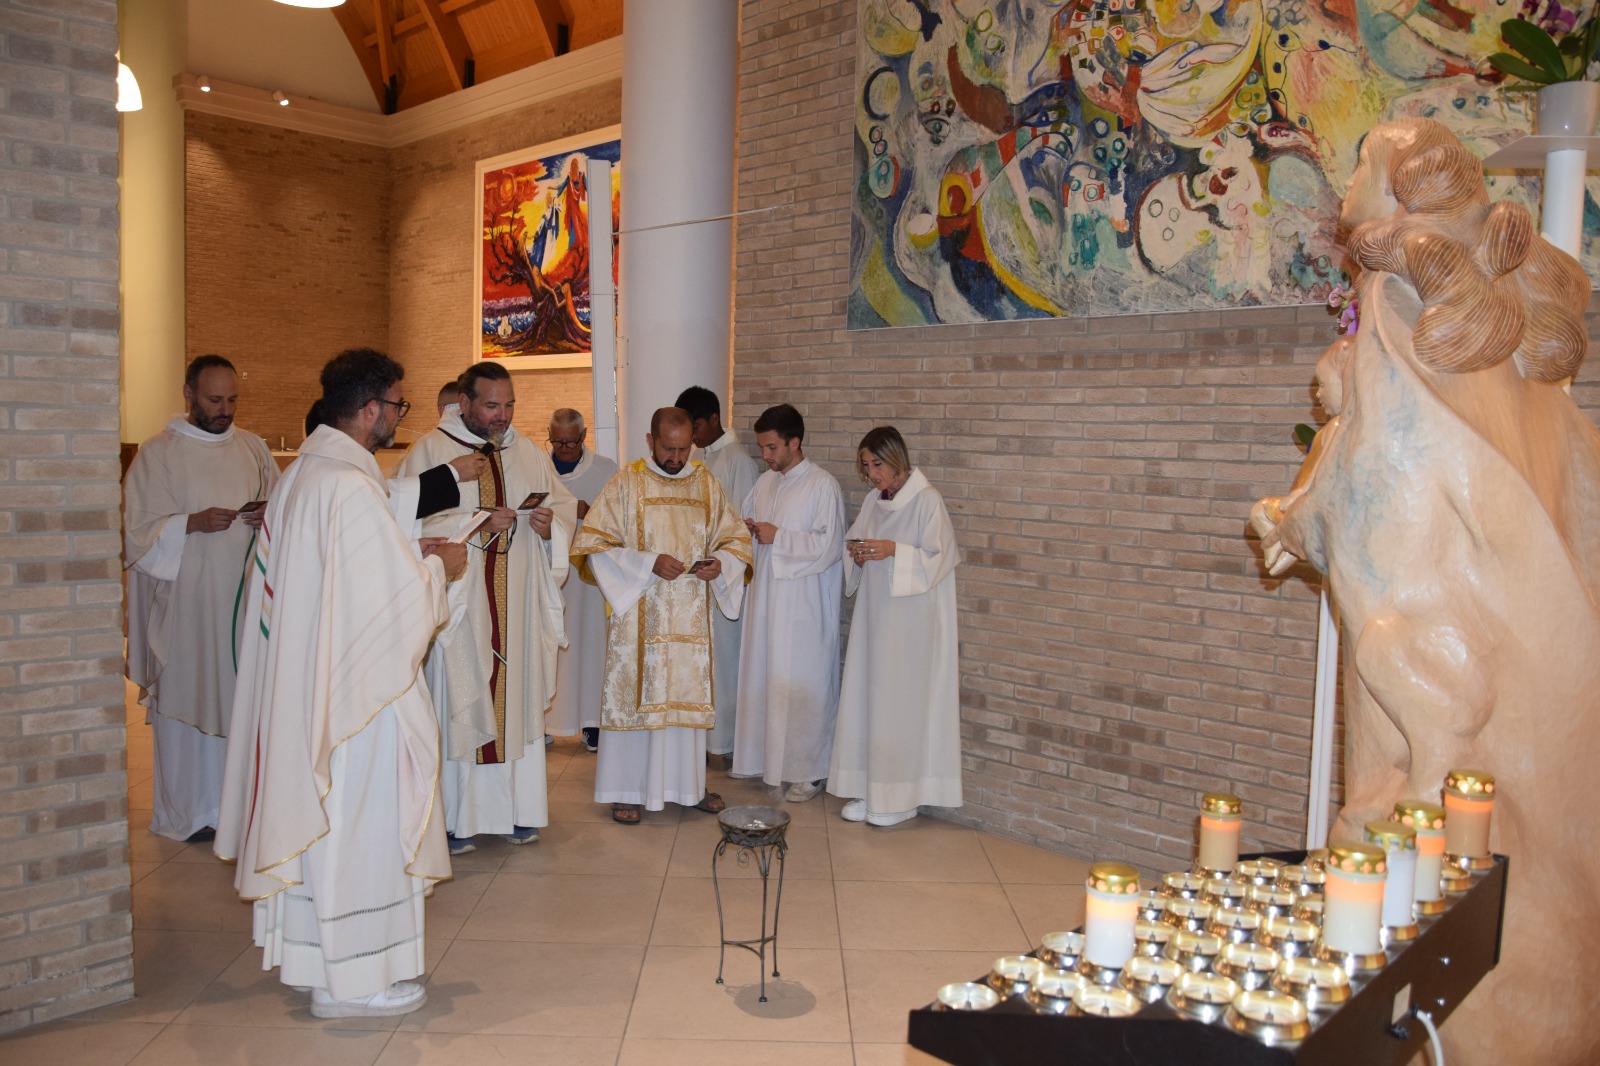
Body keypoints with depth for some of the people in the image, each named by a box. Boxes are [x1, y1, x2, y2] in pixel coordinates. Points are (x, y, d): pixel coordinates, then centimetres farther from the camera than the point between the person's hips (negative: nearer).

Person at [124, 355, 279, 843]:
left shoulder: (253, 448, 10)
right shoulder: (156, 453, -2)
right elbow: (139, 529, -5)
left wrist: (268, 517, -9)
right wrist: (193, 523, -21)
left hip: (247, 596, 4)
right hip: (186, 601, -4)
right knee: (188, 698, 1)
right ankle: (186, 811, 14)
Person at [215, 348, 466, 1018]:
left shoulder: (300, 473, 9)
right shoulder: (350, 486, -22)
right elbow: (396, 592, -20)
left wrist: (412, 556, 13)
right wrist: (439, 567, -1)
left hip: (300, 675, 10)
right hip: (354, 684, -10)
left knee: (314, 812, 19)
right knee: (354, 820, 2)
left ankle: (305, 952, 33)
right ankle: (350, 977, 14)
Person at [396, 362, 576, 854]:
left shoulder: (527, 453, 11)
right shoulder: (429, 451, -4)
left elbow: (565, 502, 12)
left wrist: (551, 524, -10)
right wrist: (476, 526, -20)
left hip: (518, 604, 5)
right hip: (459, 602, -4)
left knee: (518, 697, 8)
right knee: (460, 703, 0)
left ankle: (517, 809, 19)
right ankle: (456, 817, 11)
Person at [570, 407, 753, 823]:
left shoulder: (707, 484, 7)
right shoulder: (626, 484, -4)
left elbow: (737, 538, 12)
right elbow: (594, 546, -8)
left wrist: (721, 563, -10)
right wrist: (649, 563, -19)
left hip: (691, 615, 4)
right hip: (639, 612, -3)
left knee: (688, 692, 10)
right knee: (634, 694, 2)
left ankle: (688, 783, 24)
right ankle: (626, 789, 14)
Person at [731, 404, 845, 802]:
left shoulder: (823, 486, -11)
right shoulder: (765, 482, 11)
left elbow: (827, 545, -16)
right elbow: (744, 522, 22)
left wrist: (777, 537, -16)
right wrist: (745, 529, -1)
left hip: (803, 603, -7)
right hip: (764, 598, 7)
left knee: (802, 684, -1)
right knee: (761, 676, 12)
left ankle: (808, 771, 9)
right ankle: (765, 757, 26)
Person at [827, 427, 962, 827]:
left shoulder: (927, 500, -11)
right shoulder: (874, 501, 10)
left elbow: (939, 557, -13)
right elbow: (856, 543, 18)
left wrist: (894, 551, -23)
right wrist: (857, 553, -4)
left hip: (911, 617, -7)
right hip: (875, 611, 7)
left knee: (901, 701, -2)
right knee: (866, 697, 8)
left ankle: (900, 796, 9)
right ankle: (869, 789, 18)